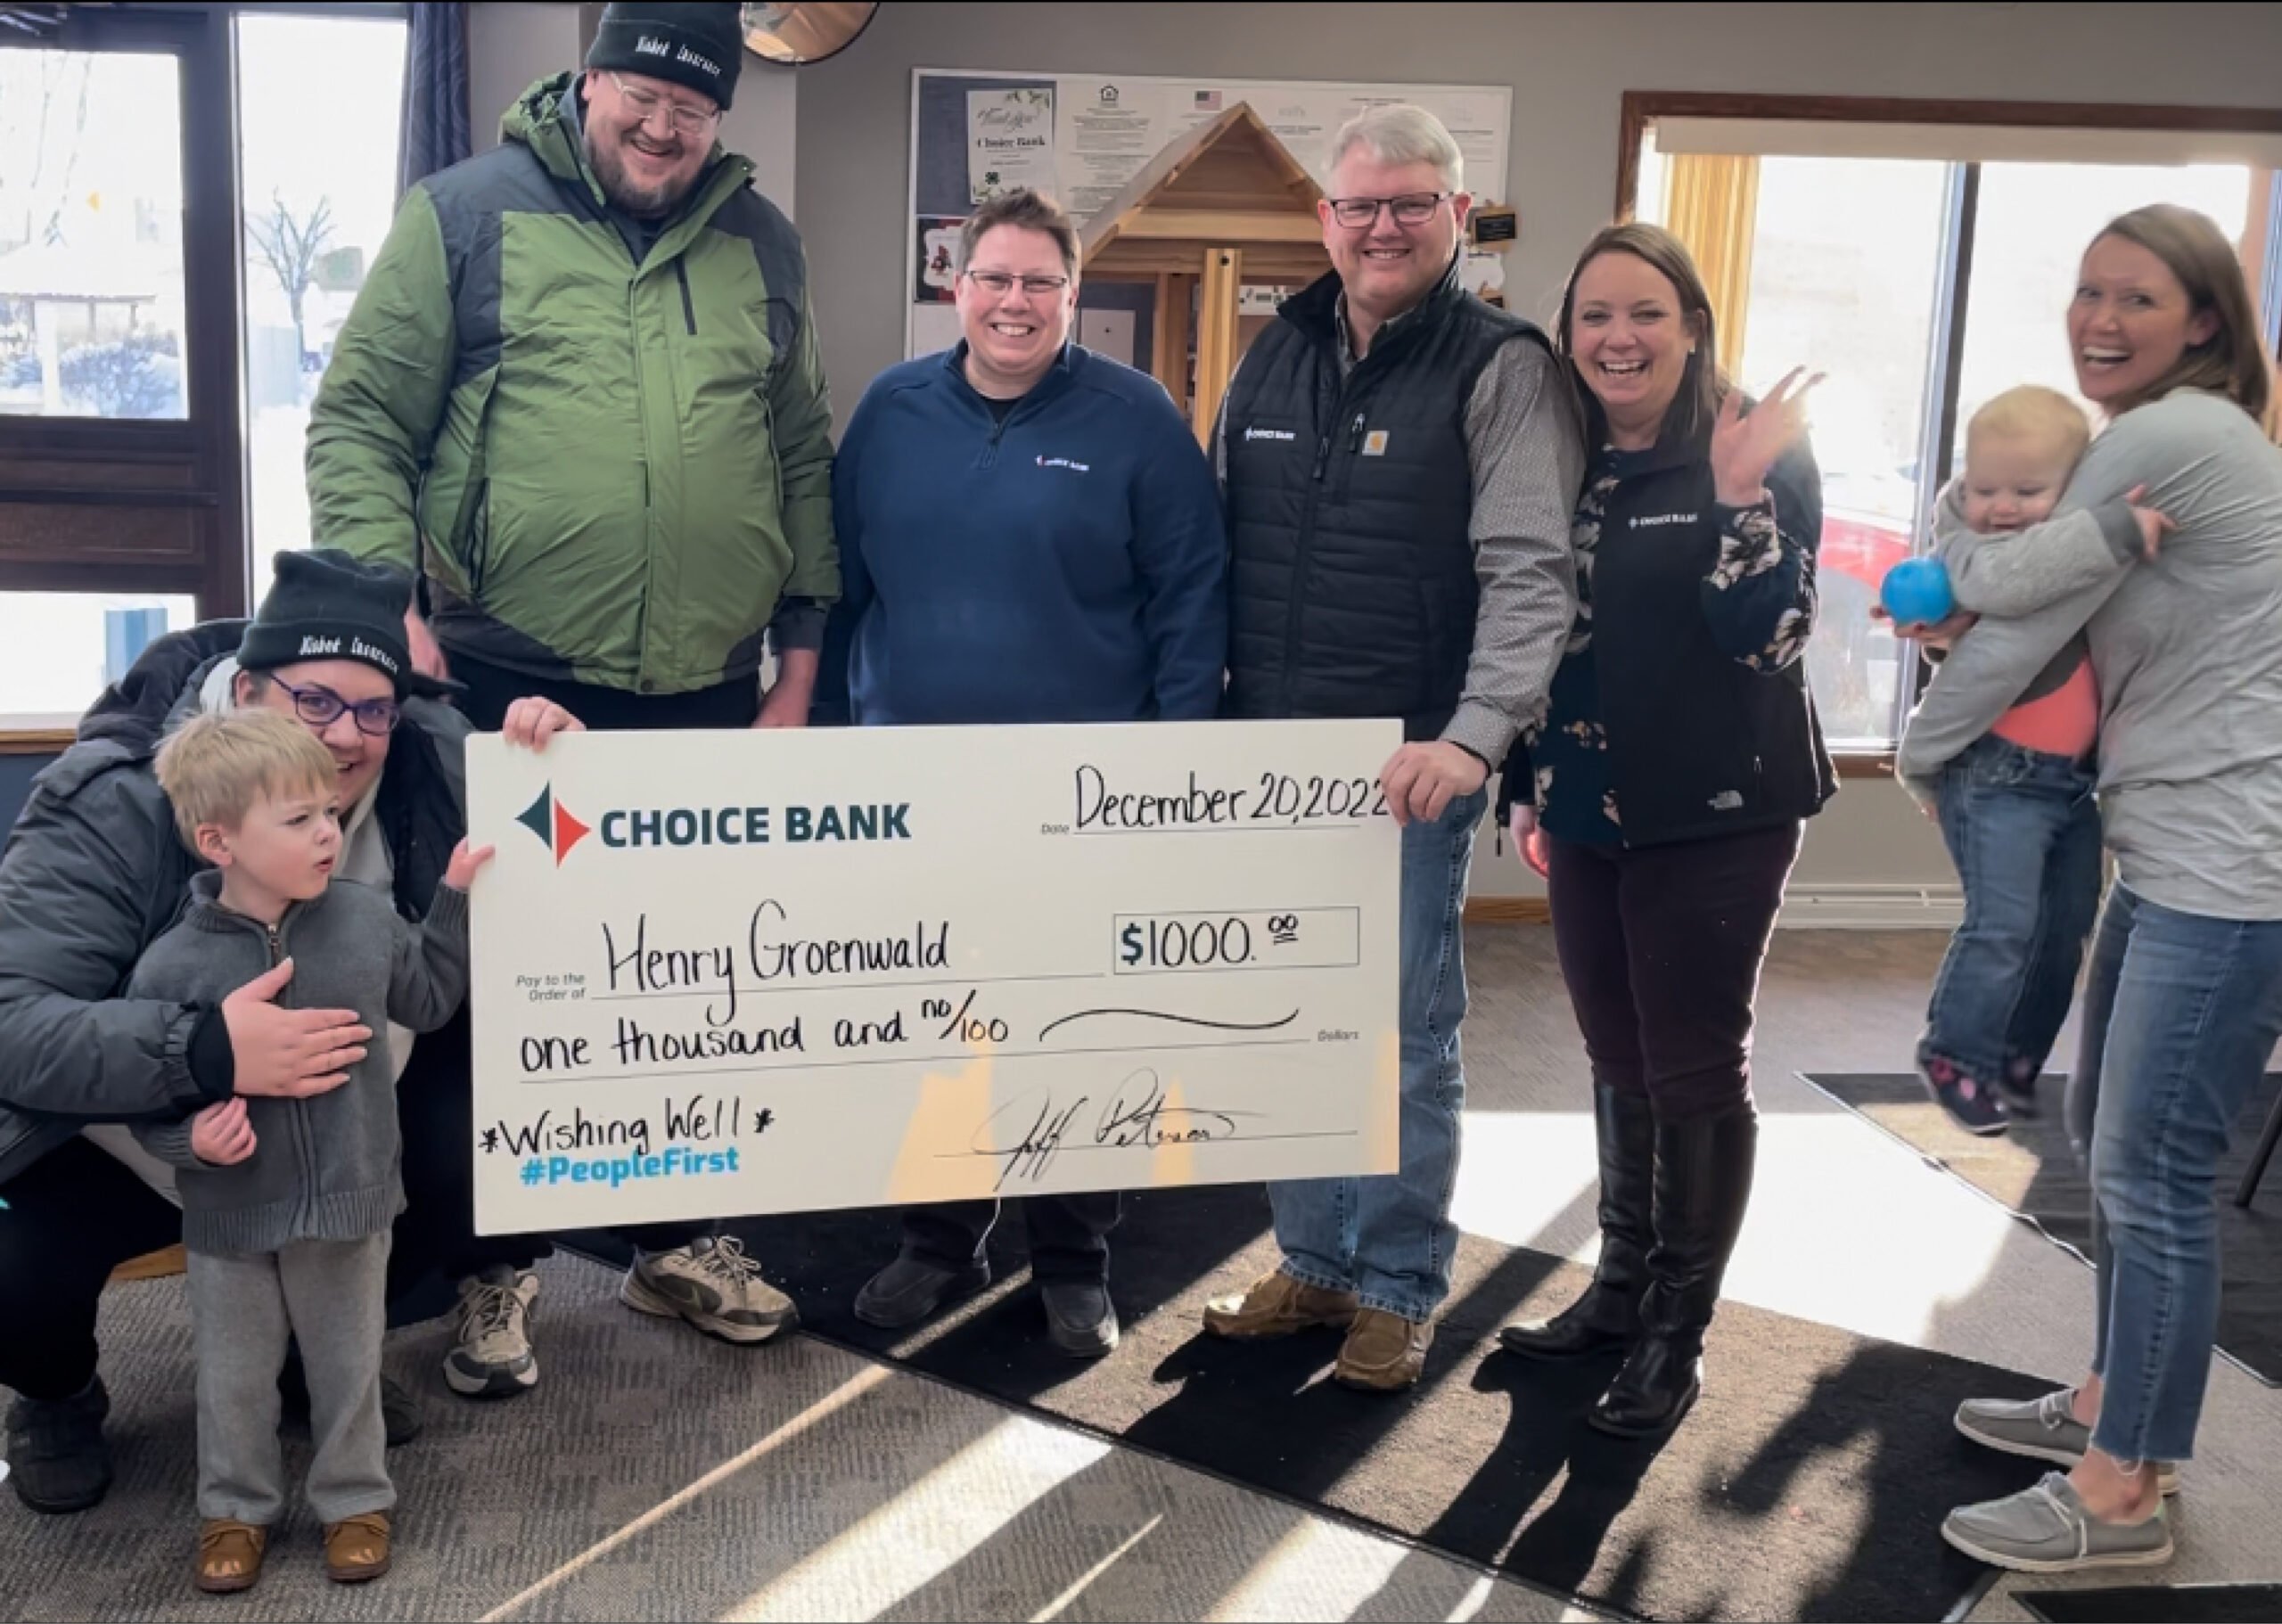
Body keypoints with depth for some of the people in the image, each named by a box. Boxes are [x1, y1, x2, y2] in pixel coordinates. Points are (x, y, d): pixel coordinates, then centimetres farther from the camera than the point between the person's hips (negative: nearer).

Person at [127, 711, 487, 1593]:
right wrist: (190, 1137, -26)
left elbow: (427, 999, 8)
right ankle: (236, 1509, 39)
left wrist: (455, 897, 3)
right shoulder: (173, 965, -16)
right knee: (236, 1380, 17)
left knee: (349, 1368, 17)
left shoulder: (365, 917, -7)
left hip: (351, 1204, 2)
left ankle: (354, 1500, 37)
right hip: (233, 1216, -1)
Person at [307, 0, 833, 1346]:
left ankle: (677, 1239, 31)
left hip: (706, 693, 3)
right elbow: (361, 421, -1)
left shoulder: (761, 242, 11)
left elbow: (804, 459, 13)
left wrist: (800, 659, 9)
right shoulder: (469, 212, 0)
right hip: (505, 683, -3)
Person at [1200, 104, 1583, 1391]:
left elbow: (1531, 572, -13)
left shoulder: (1501, 368, -4)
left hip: (1410, 768, -5)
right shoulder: (1274, 359, 12)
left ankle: (1401, 1288, 20)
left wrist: (1473, 738, -24)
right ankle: (1316, 1262, 28)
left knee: (1405, 1038, 4)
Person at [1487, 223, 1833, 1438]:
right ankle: (1619, 1287, 30)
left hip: (1717, 815, -5)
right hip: (1590, 812, 5)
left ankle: (1678, 1333, 16)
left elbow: (1769, 639, -15)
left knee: (1695, 1070, 2)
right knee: (1617, 1057, 15)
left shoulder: (1762, 455, -8)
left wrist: (1739, 496, -25)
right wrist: (1526, 784, 13)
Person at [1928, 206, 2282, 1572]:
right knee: (2113, 1141, 19)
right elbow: (2070, 617, 17)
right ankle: (2119, 1404, 34)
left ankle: (2123, 1495, 8)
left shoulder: (2172, 435, -15)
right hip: (2167, 851, 11)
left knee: (2155, 1174, -4)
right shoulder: (2165, 440, 17)